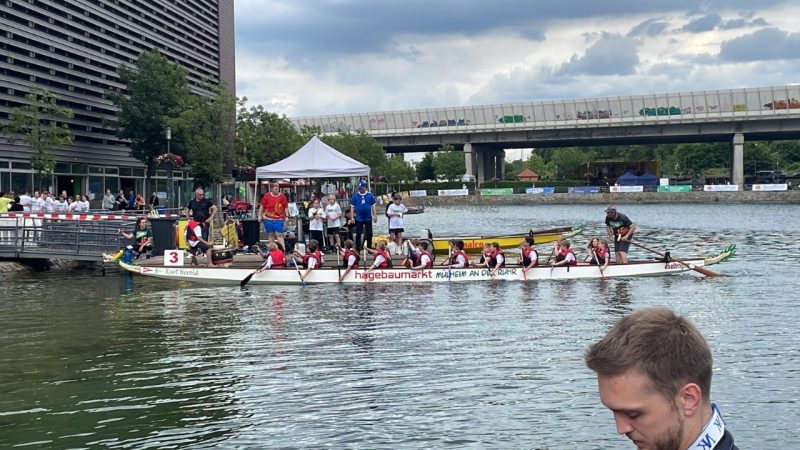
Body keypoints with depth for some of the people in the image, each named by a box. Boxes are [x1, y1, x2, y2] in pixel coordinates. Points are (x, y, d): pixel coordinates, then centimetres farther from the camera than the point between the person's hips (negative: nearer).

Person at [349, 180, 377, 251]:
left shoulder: (370, 195, 0)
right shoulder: (355, 196, -1)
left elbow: (373, 206, 6)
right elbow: (352, 207, 2)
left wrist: (375, 216, 2)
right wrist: (352, 217, -3)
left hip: (368, 218, 1)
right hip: (359, 218, -1)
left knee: (369, 234, 6)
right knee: (358, 235, 3)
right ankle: (357, 250, 9)